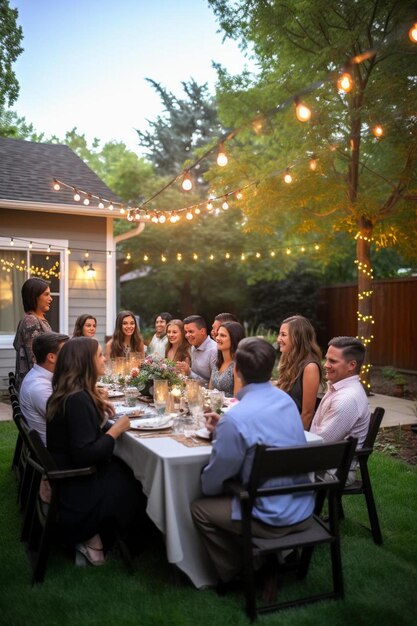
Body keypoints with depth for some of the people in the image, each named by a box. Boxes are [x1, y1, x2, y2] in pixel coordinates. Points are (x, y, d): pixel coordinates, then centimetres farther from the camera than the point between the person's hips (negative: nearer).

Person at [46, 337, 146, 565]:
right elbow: (84, 455, -29)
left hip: (66, 479, 9)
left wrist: (98, 411, 3)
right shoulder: (78, 399, -28)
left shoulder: (67, 392, 2)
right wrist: (116, 430, -20)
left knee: (129, 471, 8)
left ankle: (93, 532, 15)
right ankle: (93, 537, 13)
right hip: (75, 490, -9)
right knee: (137, 485, 2)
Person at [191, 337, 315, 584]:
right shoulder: (287, 400, -2)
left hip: (272, 520, -7)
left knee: (200, 508, 13)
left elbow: (211, 484, -12)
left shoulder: (235, 418, -24)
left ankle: (233, 574, 25)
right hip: (304, 510, 7)